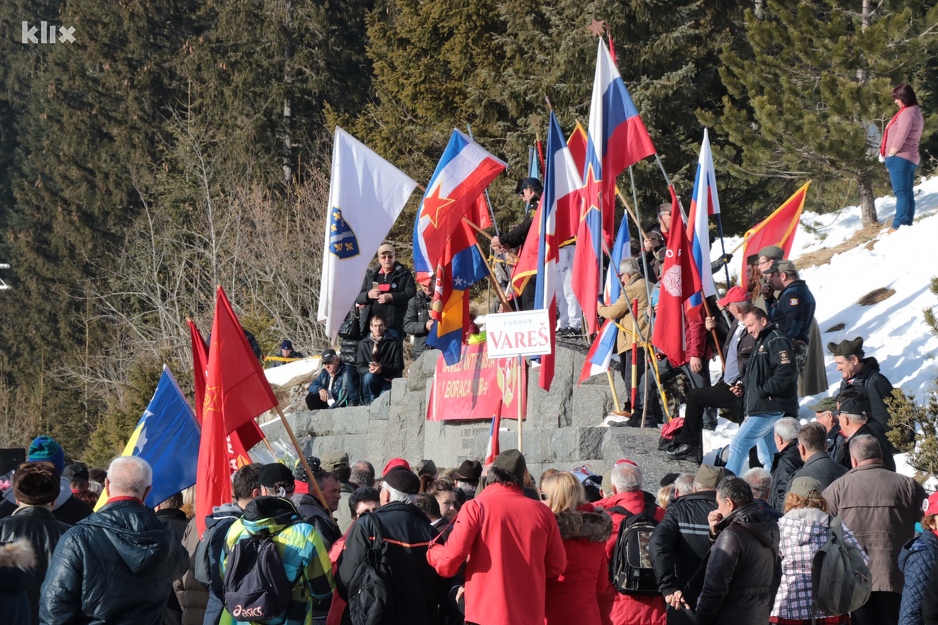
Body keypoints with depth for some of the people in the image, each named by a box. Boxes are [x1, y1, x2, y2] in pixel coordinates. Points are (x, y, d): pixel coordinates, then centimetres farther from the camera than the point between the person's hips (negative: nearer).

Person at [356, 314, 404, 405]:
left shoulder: (394, 343, 1)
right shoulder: (363, 344, 8)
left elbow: (399, 366, -5)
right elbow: (359, 367, 2)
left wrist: (382, 368, -21)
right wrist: (369, 370, -22)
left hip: (388, 381, -2)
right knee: (369, 376, -33)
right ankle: (372, 400, -9)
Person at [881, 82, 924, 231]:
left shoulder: (907, 113, -13)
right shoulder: (916, 112, 19)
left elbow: (900, 137, -20)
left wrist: (890, 155, -10)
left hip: (900, 158, -10)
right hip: (911, 159, 10)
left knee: (901, 193, -16)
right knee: (908, 194, 6)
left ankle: (898, 226, -22)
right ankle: (907, 224, 4)